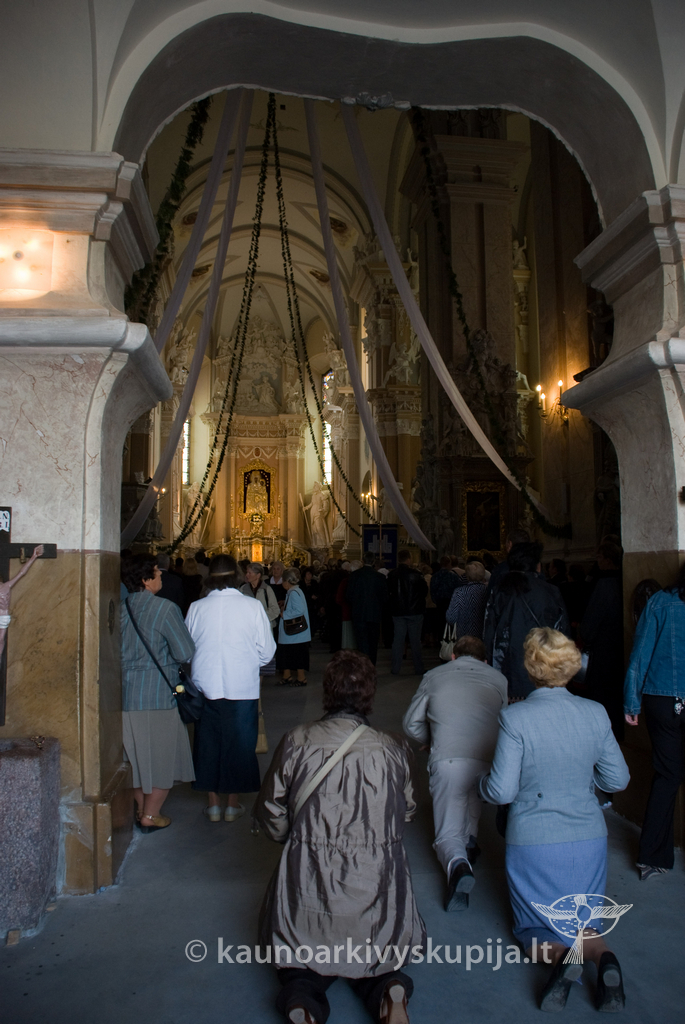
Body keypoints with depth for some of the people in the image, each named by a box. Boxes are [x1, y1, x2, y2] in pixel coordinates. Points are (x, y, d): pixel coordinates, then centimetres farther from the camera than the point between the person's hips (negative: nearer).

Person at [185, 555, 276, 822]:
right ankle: (233, 804, 22)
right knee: (240, 743, 12)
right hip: (243, 687, -1)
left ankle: (213, 803, 24)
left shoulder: (196, 608, -5)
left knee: (208, 741, 14)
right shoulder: (253, 607, -9)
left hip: (206, 687, 2)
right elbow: (266, 652, -5)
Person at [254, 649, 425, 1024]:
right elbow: (407, 813, 7)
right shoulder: (393, 749, -8)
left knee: (299, 959, 23)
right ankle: (385, 986, -2)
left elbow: (271, 816, -1)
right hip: (377, 892, 1)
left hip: (308, 886, -1)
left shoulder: (296, 742, -11)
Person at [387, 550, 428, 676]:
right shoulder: (415, 574, -12)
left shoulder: (392, 575, -2)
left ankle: (396, 668, 8)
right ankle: (419, 668, 10)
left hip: (397, 612, 3)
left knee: (398, 640, 8)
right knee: (415, 640, 5)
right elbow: (425, 591, -3)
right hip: (414, 611, -2)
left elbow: (388, 593, 5)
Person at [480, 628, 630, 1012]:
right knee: (582, 923, 23)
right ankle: (603, 956, -10)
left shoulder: (515, 717, -19)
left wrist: (484, 780, 5)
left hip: (534, 842, -3)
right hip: (588, 838, 3)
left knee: (534, 929, 19)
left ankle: (561, 955, -14)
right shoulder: (596, 713, -7)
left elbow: (502, 791, -16)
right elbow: (618, 779, 2)